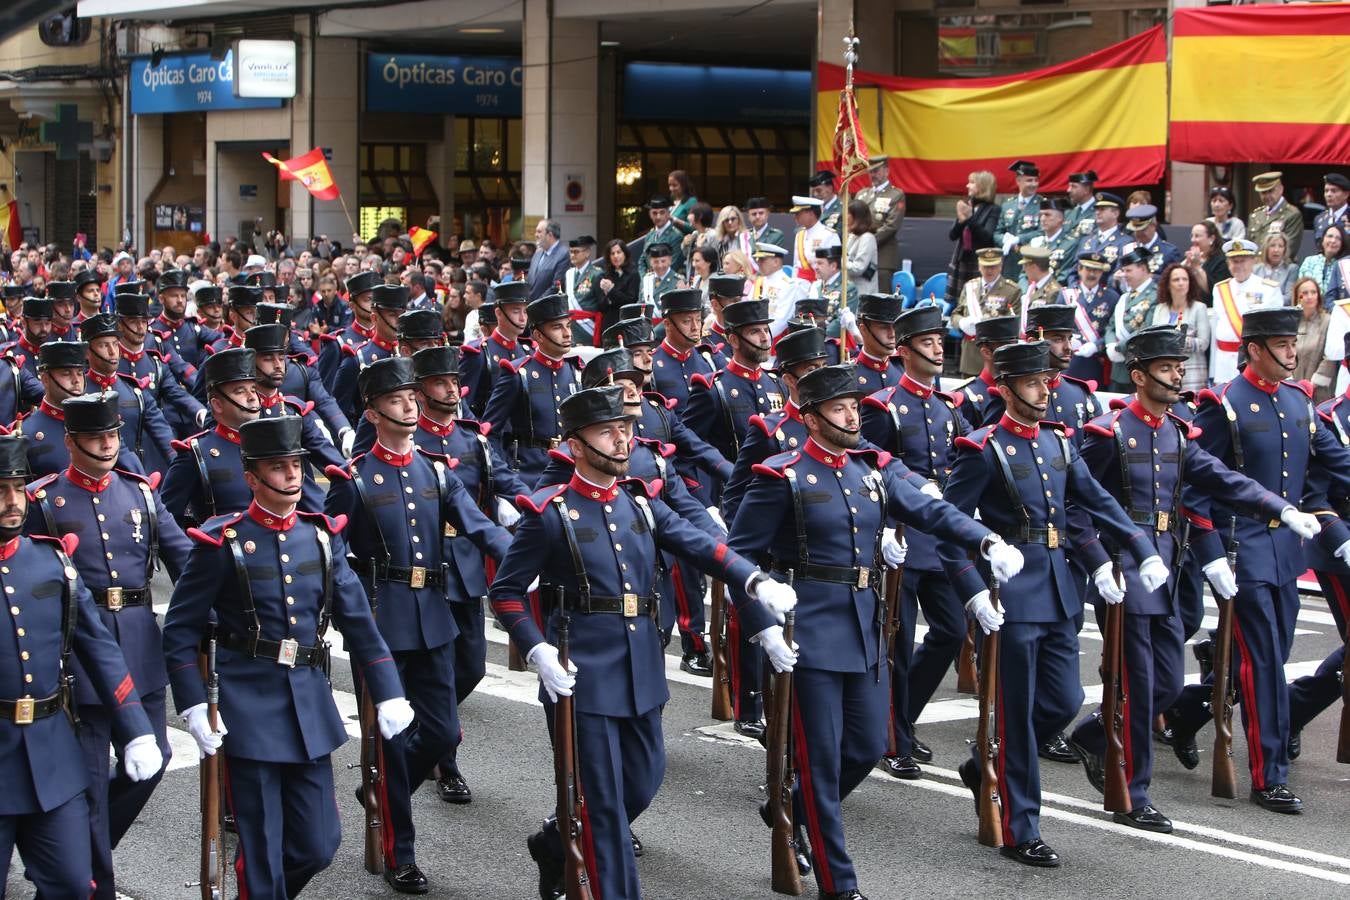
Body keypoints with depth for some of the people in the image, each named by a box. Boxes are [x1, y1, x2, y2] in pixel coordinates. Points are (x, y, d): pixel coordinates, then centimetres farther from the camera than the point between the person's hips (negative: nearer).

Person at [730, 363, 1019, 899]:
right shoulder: (783, 478, -9)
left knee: (868, 748, 13)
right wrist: (765, 630, -17)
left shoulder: (872, 470, 8)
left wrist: (988, 543, -18)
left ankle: (790, 812, 38)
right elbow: (738, 558, -10)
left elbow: (931, 511, -1)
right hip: (811, 636, -6)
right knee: (823, 758, 1)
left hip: (867, 633, 6)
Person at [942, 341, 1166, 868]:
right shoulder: (984, 449, -10)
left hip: (1058, 593, 7)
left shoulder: (1059, 442, 10)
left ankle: (985, 767, 31)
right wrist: (974, 594, -21)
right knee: (1018, 714, 0)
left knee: (1064, 702, 9)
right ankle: (1020, 832, 10)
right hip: (1012, 598, -7)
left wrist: (1145, 552, 1)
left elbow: (1097, 501, 13)